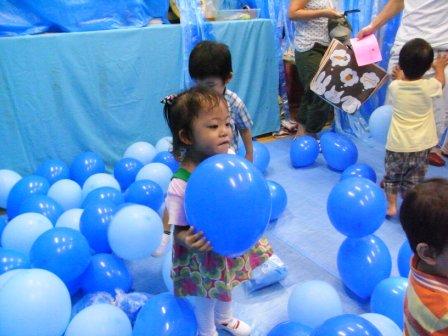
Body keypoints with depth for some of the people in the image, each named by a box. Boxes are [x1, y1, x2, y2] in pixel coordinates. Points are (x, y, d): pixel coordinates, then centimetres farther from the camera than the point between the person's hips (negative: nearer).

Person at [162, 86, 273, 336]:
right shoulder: (180, 185, -32)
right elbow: (179, 230, -23)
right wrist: (188, 241, -43)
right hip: (204, 253, -5)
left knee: (225, 285, 32)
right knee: (206, 294, 23)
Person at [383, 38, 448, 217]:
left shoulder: (394, 86, -12)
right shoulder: (428, 87, -14)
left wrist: (401, 70, 34)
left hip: (397, 144, 1)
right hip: (420, 146, 0)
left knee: (392, 175, 20)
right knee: (413, 180, 13)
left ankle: (391, 205, 28)